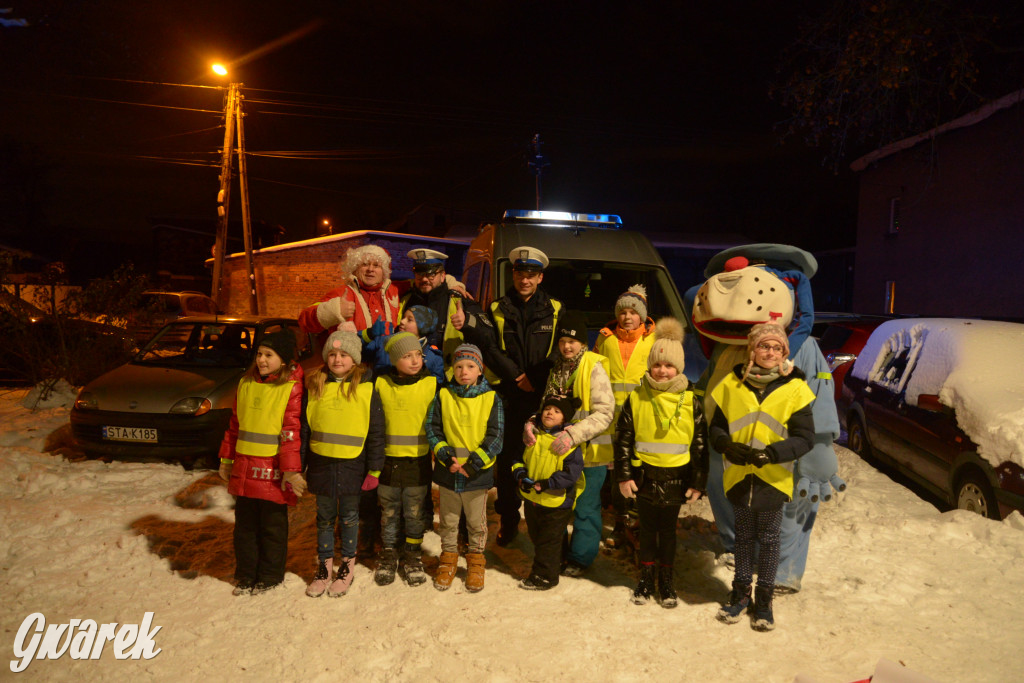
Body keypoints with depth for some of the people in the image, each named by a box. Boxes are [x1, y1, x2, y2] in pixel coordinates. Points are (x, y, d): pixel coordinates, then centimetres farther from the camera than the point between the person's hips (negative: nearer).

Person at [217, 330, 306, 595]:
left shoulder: (291, 387, -8)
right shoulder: (246, 383, 11)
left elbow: (291, 431, -13)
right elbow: (234, 424, 17)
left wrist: (291, 470, -16)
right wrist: (227, 459, 17)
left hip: (273, 470, -6)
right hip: (243, 469, 6)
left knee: (272, 526, 7)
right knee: (245, 524, 15)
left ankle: (270, 576, 23)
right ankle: (246, 575, 30)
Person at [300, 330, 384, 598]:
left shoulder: (366, 389, -6)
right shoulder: (314, 386, 3)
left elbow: (376, 432, -4)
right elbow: (304, 428, 7)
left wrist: (374, 470, -6)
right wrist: (299, 466, 5)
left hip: (352, 465, -2)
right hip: (321, 463, 3)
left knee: (349, 517, 11)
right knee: (324, 518, 15)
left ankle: (347, 566, 27)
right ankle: (324, 565, 30)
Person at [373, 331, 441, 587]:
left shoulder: (432, 384, -3)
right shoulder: (380, 384, 0)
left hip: (418, 462, -1)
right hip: (388, 461, 1)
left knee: (415, 513, 8)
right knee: (388, 512, 13)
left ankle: (413, 556, 25)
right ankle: (389, 553, 30)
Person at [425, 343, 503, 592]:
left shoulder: (491, 398, -5)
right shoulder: (443, 395, 0)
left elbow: (495, 436, -7)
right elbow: (432, 429, -1)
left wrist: (473, 463, -15)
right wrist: (446, 457, -14)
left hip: (478, 472, -1)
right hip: (447, 471, 1)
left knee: (477, 522, 13)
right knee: (448, 521, 16)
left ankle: (475, 562, 32)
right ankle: (448, 559, 34)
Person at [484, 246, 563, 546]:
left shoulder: (555, 310, 7)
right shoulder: (498, 310, 8)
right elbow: (489, 350, 2)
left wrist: (535, 378, -8)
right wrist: (515, 375, -9)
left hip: (544, 397, -1)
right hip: (508, 396, 1)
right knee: (507, 460, 5)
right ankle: (508, 520, 19)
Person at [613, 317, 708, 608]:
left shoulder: (690, 402, -3)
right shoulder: (636, 399, -2)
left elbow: (701, 444, 1)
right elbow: (623, 439, 1)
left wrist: (698, 482, 0)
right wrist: (624, 475, -3)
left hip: (676, 477, 0)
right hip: (644, 475, 1)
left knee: (668, 529, 11)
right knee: (647, 529, 12)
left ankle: (667, 580, 27)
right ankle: (646, 578, 27)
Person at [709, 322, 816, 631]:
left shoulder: (794, 388, -6)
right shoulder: (733, 383, -1)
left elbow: (805, 438, -8)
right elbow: (717, 426, 6)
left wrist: (772, 452, -22)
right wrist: (728, 445, -15)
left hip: (773, 478, -1)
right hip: (739, 476, 2)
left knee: (768, 538, 11)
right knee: (744, 536, 16)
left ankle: (764, 598, 28)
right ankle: (740, 592, 32)